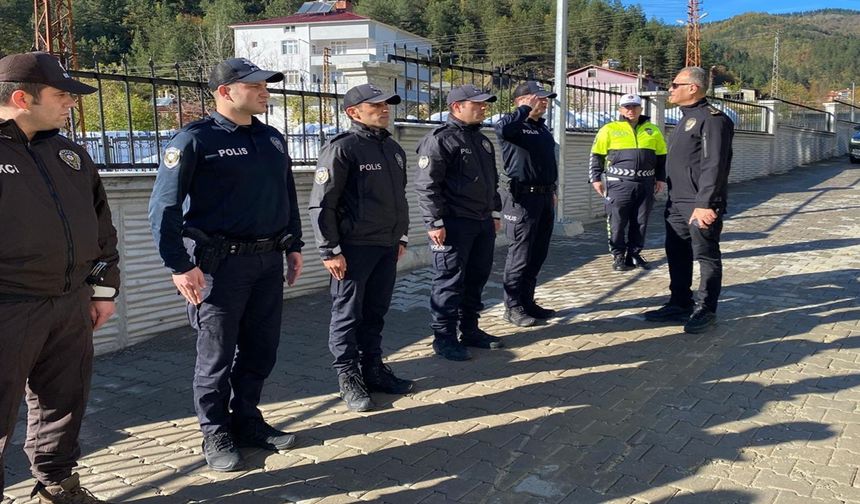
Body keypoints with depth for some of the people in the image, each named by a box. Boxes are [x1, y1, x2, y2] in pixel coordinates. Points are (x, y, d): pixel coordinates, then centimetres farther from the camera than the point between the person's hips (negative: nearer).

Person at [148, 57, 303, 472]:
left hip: (268, 260, 6)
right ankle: (216, 435, 22)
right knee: (217, 354, 5)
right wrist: (179, 265, -16)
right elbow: (164, 207, -12)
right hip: (220, 262, -6)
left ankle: (247, 421, 31)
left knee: (261, 349, 13)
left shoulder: (272, 139, 12)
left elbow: (288, 196, 21)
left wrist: (294, 245, 17)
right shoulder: (195, 139, -8)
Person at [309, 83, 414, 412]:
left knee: (376, 313, 15)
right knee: (348, 316, 4)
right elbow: (321, 204, -13)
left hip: (387, 246, 7)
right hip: (354, 248, -7)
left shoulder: (393, 148, 13)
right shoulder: (341, 148, -11)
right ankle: (348, 377, 16)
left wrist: (401, 236, 20)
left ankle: (373, 369, 28)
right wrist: (330, 251, -15)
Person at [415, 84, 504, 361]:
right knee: (450, 282, -2)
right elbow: (427, 185, -16)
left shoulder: (482, 140, 17)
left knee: (477, 278, 14)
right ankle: (444, 338, 8)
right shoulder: (439, 139, -11)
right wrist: (435, 223, -19)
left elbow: (493, 180, 26)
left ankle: (470, 330, 27)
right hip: (454, 224, -8)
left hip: (483, 223, 9)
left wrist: (495, 212, 22)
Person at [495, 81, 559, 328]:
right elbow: (502, 129, -34)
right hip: (523, 197, -8)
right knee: (520, 255, -4)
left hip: (545, 197, 8)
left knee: (538, 254, 13)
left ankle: (528, 302, 24)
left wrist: (552, 191, 24)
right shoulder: (515, 125, -9)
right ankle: (513, 307, 6)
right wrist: (526, 109, -22)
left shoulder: (542, 127, 17)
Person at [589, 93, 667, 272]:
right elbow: (597, 156, 4)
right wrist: (596, 178, -1)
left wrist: (660, 178, 13)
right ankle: (618, 257, 9)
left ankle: (634, 255, 19)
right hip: (619, 183, -3)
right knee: (617, 222, -2)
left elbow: (662, 156, 19)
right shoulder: (609, 129, 2)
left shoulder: (653, 131, 12)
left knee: (640, 222, 8)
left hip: (645, 184, 3)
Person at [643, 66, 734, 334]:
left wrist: (705, 203, -27)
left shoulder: (711, 119, -13)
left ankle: (705, 310, 10)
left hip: (700, 205, -10)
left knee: (706, 256, 1)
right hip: (677, 202, 10)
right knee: (677, 255, 14)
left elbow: (713, 166, -22)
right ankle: (680, 304, 26)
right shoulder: (687, 118, 18)